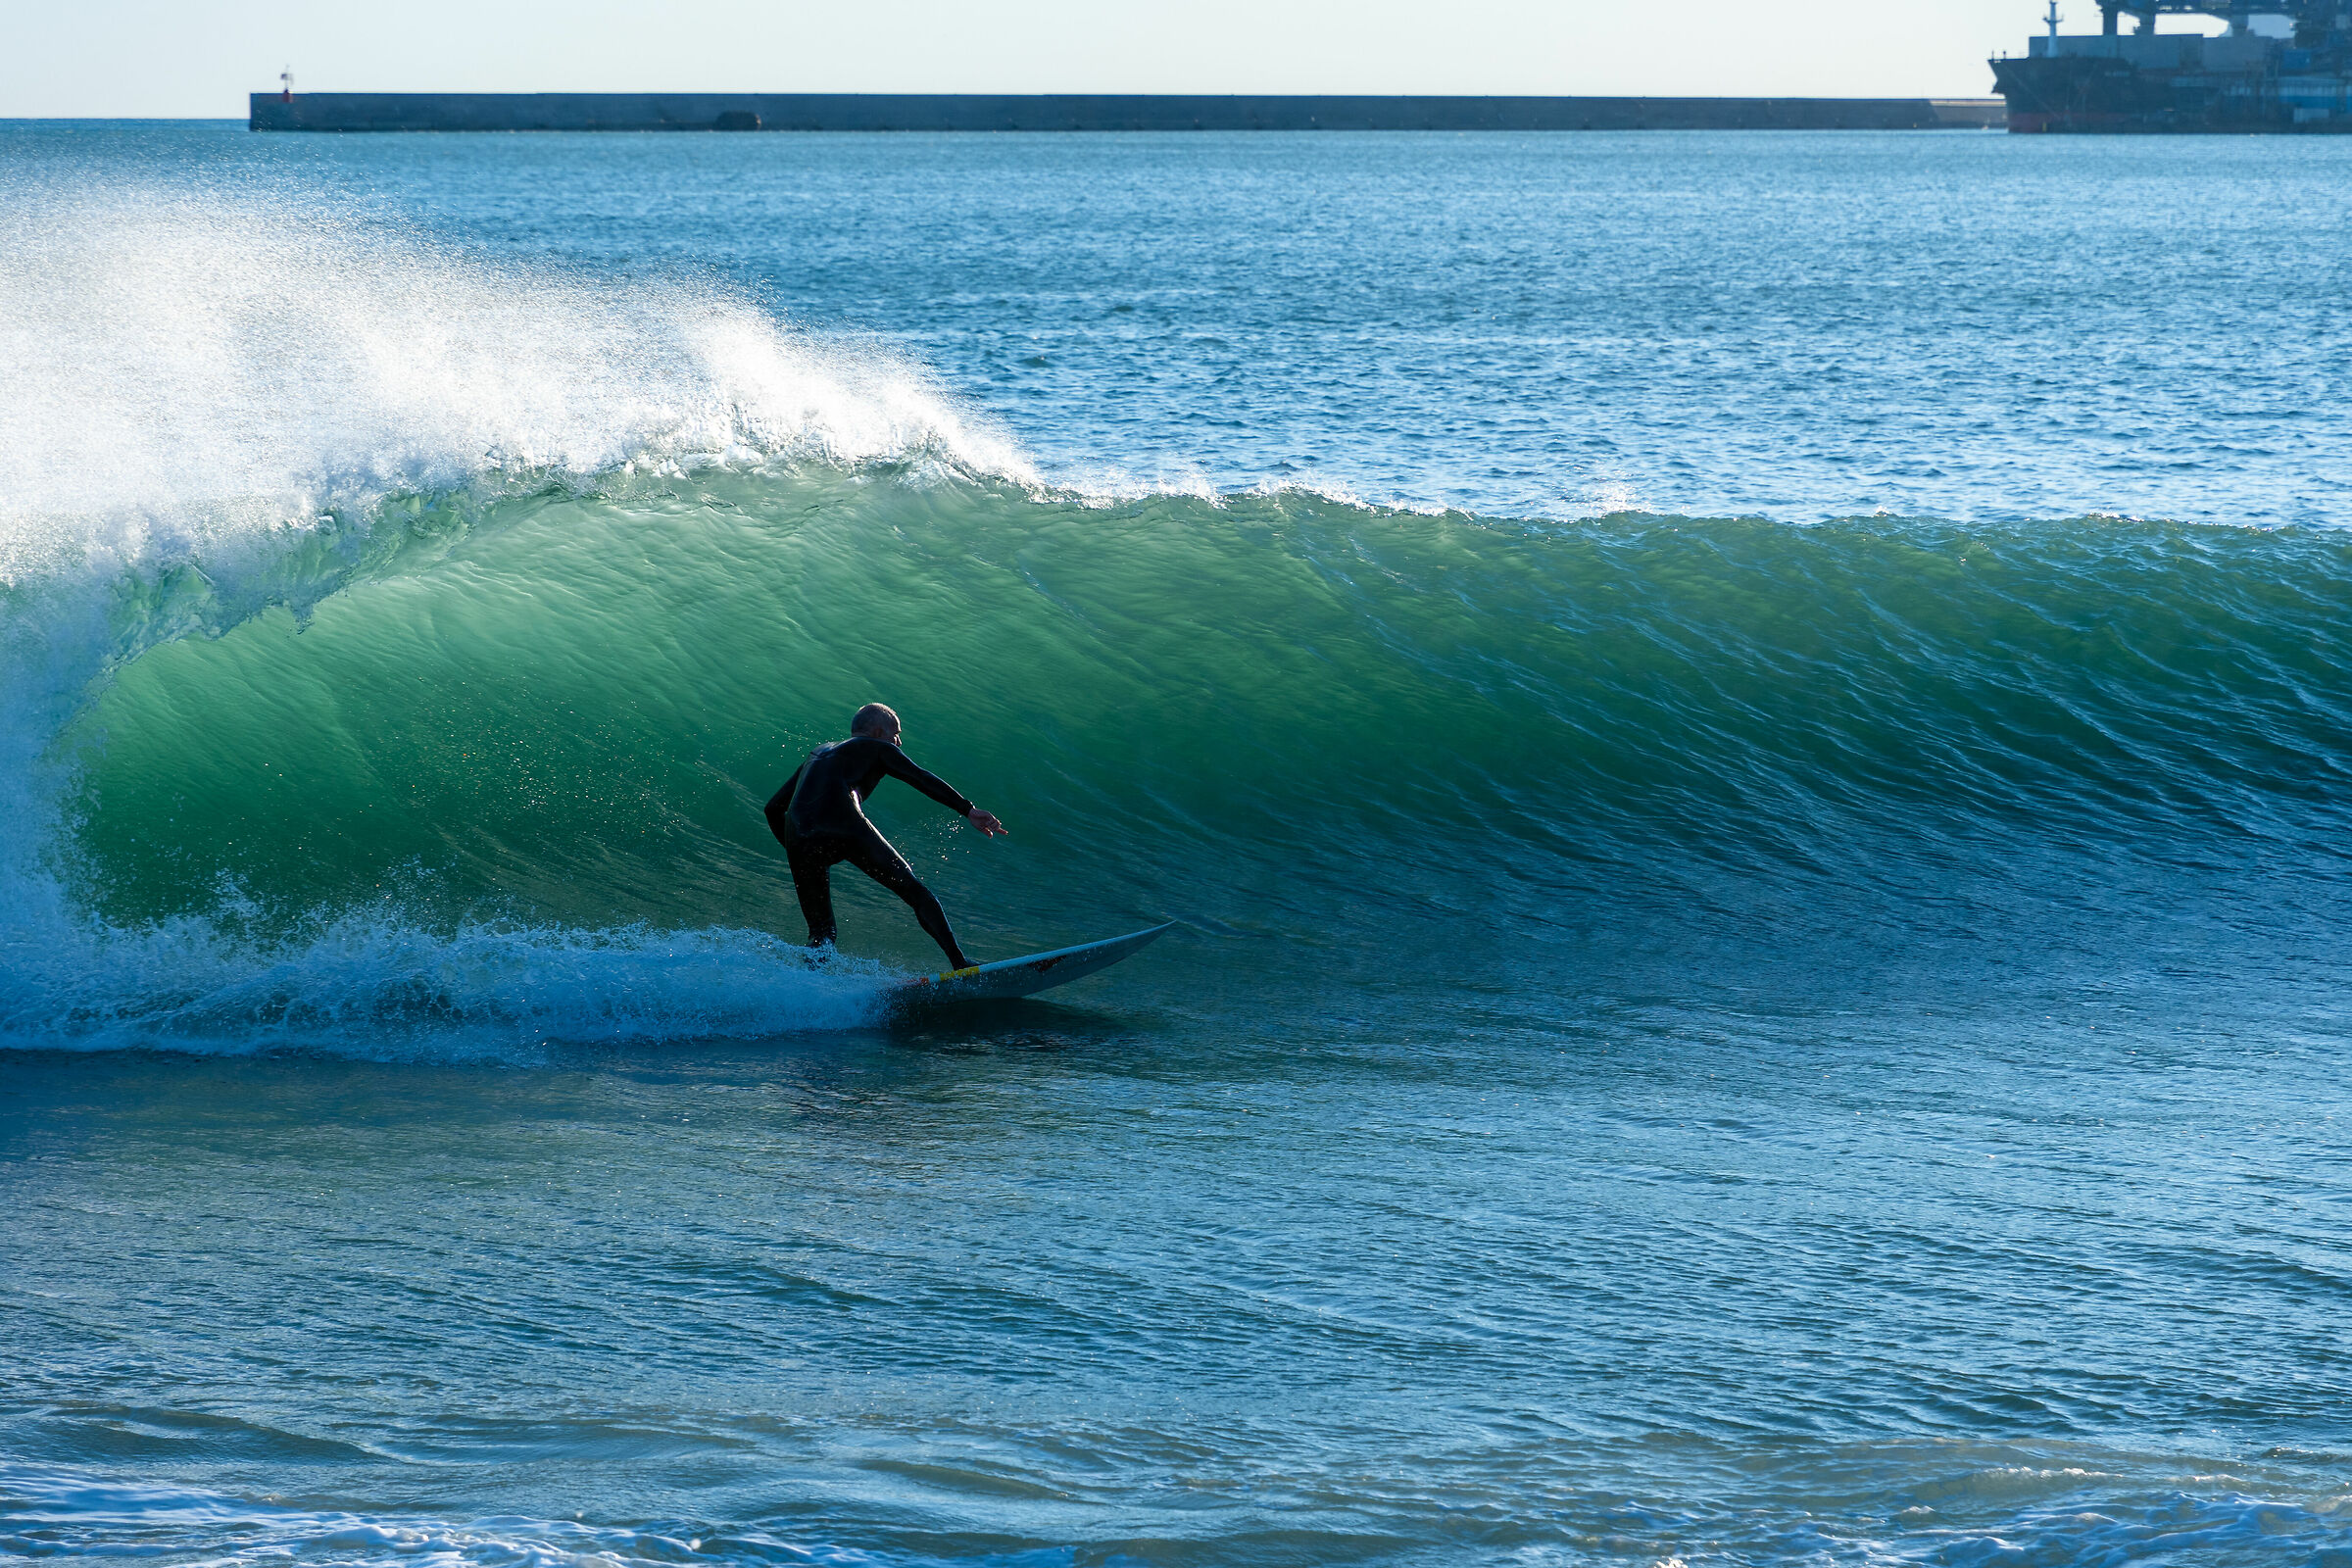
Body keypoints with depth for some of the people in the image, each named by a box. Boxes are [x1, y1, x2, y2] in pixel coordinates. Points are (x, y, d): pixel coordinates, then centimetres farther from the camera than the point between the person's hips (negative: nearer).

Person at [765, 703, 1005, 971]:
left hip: (798, 837, 5)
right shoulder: (876, 748, 21)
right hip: (844, 826, -5)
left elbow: (774, 809, 36)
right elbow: (921, 779, 5)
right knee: (913, 891, 5)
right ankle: (959, 963, -4)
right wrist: (968, 811, -1)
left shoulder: (819, 753, 36)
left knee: (821, 933, 16)